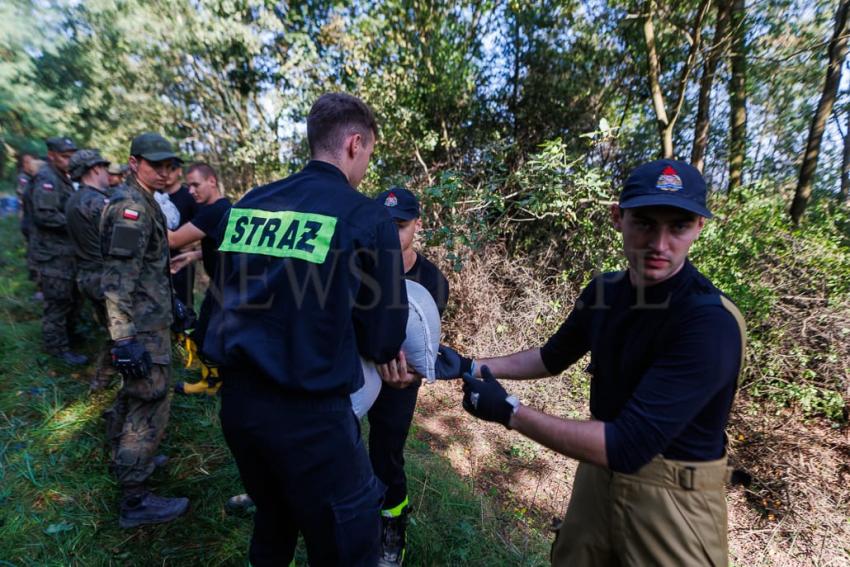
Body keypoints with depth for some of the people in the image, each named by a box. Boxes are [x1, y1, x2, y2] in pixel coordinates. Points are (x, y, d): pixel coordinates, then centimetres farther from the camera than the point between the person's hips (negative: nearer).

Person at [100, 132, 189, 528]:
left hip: (144, 319, 10)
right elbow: (117, 280, -25)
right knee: (151, 406, -4)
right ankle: (135, 502, 7)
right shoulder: (131, 206, -18)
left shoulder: (143, 202, 14)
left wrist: (172, 303, 24)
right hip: (143, 326, -10)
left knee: (132, 394, 24)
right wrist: (125, 340, -27)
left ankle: (124, 459, 43)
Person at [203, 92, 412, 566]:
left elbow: (230, 294, 14)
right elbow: (385, 336, -8)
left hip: (236, 395, 7)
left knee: (273, 517, 31)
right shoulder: (368, 217, -12)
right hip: (308, 409, -6)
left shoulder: (250, 203, 4)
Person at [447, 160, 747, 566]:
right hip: (599, 473, 6)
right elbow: (553, 357, 10)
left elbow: (626, 446, -31)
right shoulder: (603, 291, -7)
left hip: (671, 497, -6)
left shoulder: (711, 323, -28)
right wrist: (473, 367, 6)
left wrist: (509, 411, -25)